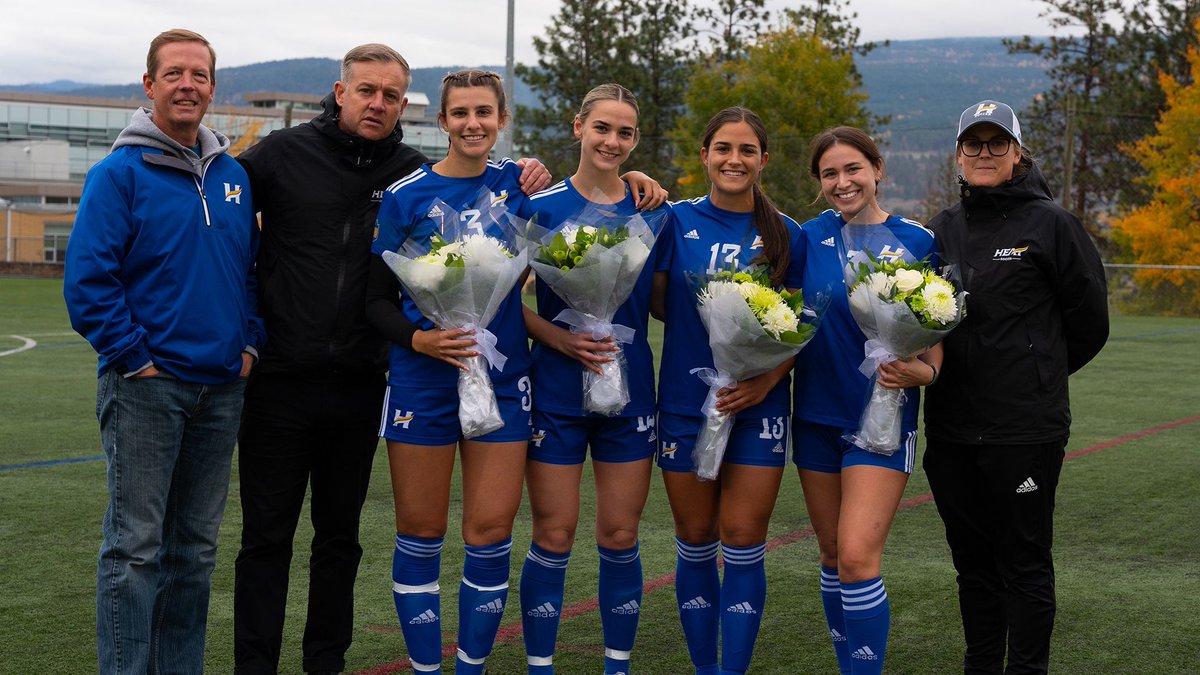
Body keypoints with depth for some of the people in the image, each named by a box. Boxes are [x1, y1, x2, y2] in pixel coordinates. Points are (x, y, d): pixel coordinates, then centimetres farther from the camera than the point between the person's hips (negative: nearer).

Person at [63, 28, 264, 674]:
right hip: (146, 386, -5)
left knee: (196, 548, 12)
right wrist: (133, 355, -13)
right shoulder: (119, 173, -6)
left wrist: (250, 342, 8)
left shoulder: (233, 175, 12)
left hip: (221, 388, 6)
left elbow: (254, 267, 20)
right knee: (136, 547, -3)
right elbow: (87, 280, -11)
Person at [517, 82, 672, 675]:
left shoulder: (653, 214, 6)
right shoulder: (542, 206, -2)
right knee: (553, 537, 2)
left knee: (620, 537, 8)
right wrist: (559, 338, -15)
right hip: (556, 392, -2)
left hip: (629, 392, 2)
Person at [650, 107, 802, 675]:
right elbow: (659, 305, 6)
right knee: (695, 543, 9)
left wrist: (767, 381, -12)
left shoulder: (786, 235, 1)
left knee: (743, 544, -1)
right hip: (685, 403, 1)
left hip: (757, 406, 0)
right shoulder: (676, 221, 0)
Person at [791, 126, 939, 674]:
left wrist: (920, 371, -19)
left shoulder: (917, 241, -4)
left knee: (857, 557, -15)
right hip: (816, 414, 4)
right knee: (831, 556, 12)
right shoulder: (810, 237, 4)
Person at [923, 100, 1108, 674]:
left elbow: (1089, 323, 2)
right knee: (972, 560, 15)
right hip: (951, 427, 5)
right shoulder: (941, 230, 11)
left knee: (1024, 562, 1)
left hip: (1026, 428, -5)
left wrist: (1039, 373, 10)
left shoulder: (1049, 224, -4)